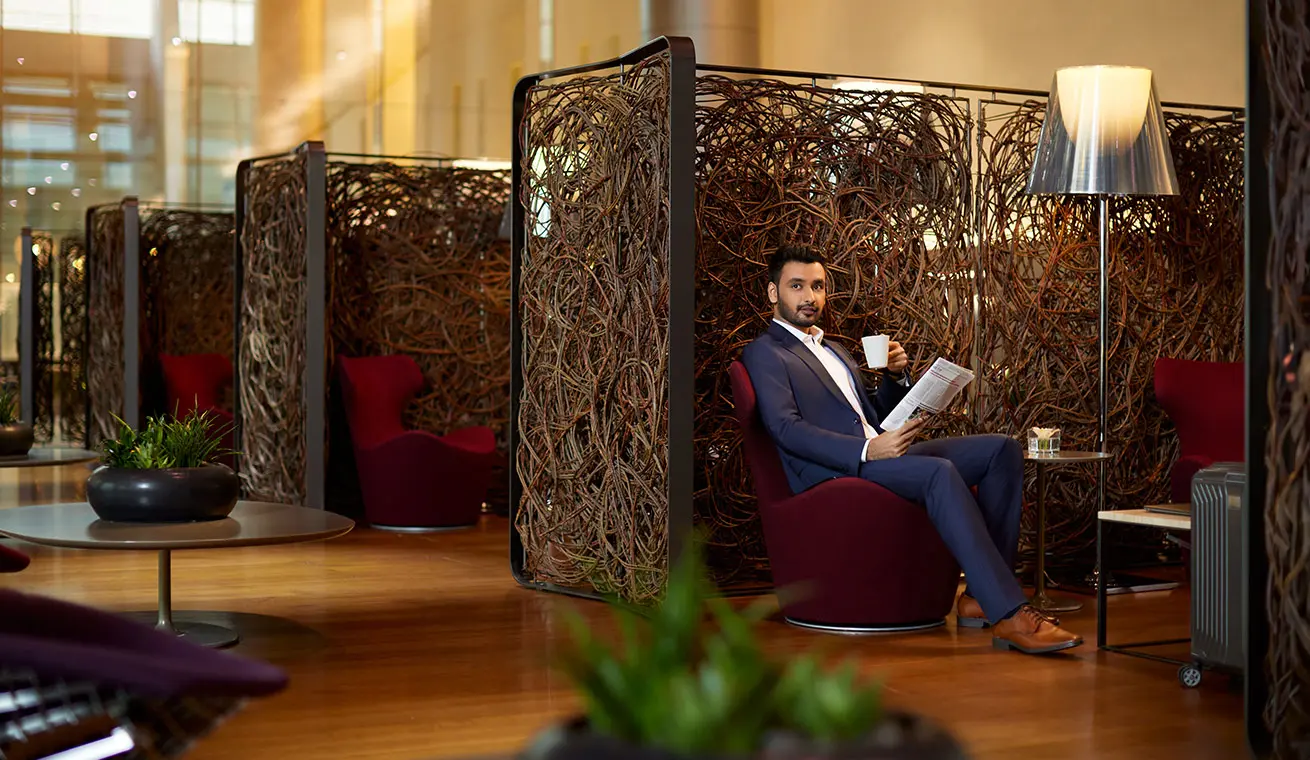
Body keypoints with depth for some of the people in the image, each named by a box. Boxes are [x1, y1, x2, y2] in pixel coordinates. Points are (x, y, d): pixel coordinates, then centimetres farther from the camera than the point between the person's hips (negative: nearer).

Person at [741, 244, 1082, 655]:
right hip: (835, 474, -9)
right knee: (941, 473, -34)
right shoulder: (764, 353, 2)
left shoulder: (835, 352, 30)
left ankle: (982, 594, -14)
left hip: (880, 455, 9)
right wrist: (868, 450, -25)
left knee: (1002, 449, -6)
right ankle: (1009, 614, -38)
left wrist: (896, 376, 8)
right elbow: (787, 429, -13)